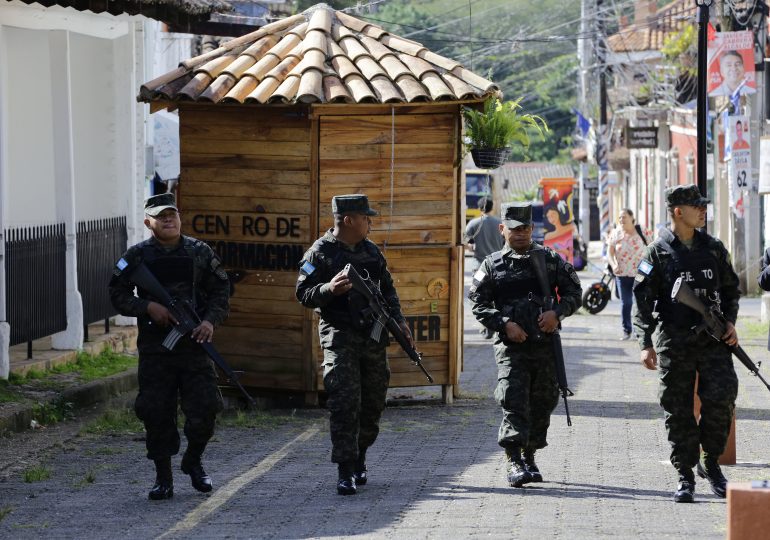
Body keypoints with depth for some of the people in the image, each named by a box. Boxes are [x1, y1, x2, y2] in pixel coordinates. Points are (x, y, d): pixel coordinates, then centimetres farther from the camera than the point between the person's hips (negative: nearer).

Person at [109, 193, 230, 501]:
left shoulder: (200, 253, 5)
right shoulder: (138, 256, 2)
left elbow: (221, 291, 9)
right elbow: (118, 295, 2)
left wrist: (211, 321, -8)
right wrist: (148, 307, -13)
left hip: (194, 344, 1)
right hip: (154, 346, -1)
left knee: (205, 407, -4)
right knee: (156, 413, 0)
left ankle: (193, 462, 22)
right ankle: (163, 478, 11)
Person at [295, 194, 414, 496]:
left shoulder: (371, 251, 13)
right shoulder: (320, 253, -5)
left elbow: (387, 289, 21)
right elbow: (304, 294, -7)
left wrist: (398, 320, 8)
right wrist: (329, 289, -25)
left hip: (374, 338, 6)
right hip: (340, 338, -6)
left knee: (373, 403, 11)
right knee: (344, 405, -13)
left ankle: (359, 455, 32)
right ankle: (345, 473, -12)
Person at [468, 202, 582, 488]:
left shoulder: (550, 259, 9)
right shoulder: (492, 265, 5)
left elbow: (574, 292, 10)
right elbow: (478, 303, 2)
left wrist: (557, 312, -10)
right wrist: (504, 324, -12)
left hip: (545, 343, 3)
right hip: (511, 344, -3)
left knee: (543, 402, 9)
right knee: (514, 401, -13)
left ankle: (529, 457, 23)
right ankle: (514, 462, -18)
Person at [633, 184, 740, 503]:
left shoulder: (713, 248, 11)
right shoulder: (658, 252, 0)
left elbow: (730, 288, 20)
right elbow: (642, 299, -2)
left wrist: (729, 321, 4)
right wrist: (646, 344, -8)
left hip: (712, 337, 2)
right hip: (674, 342, -2)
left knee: (722, 397, -12)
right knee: (678, 411, 1)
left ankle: (711, 464, 8)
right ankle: (685, 477, 10)